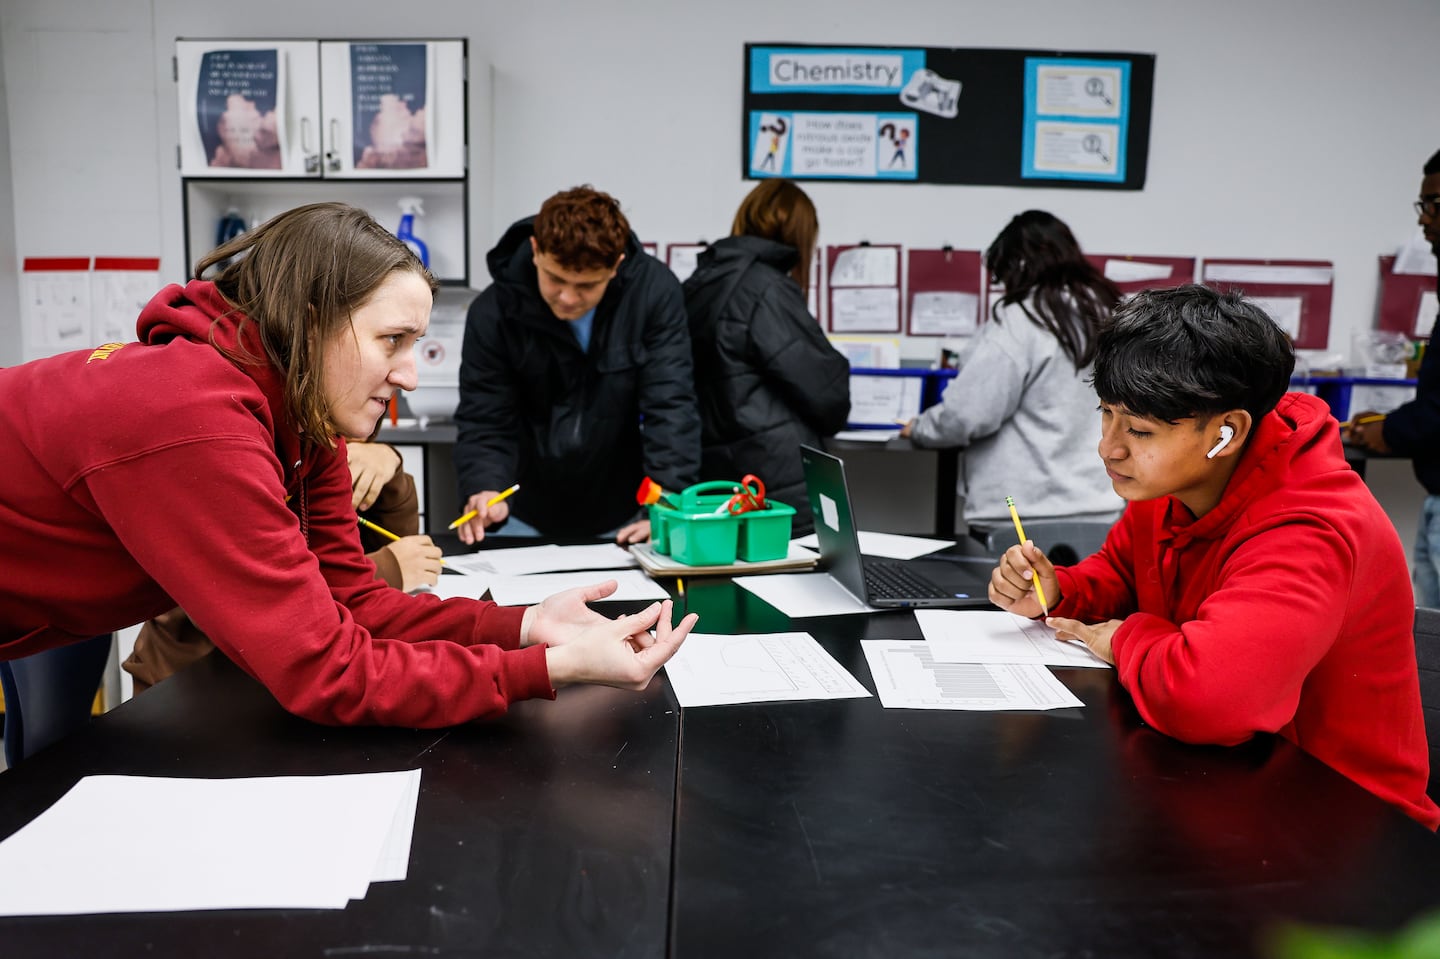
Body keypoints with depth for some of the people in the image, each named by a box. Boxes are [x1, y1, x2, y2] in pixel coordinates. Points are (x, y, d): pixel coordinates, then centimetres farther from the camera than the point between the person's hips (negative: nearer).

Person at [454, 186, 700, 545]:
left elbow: (670, 407, -17)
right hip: (528, 519, -2)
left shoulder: (655, 292, -16)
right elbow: (484, 425, -12)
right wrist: (486, 490, -31)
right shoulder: (493, 313, -15)